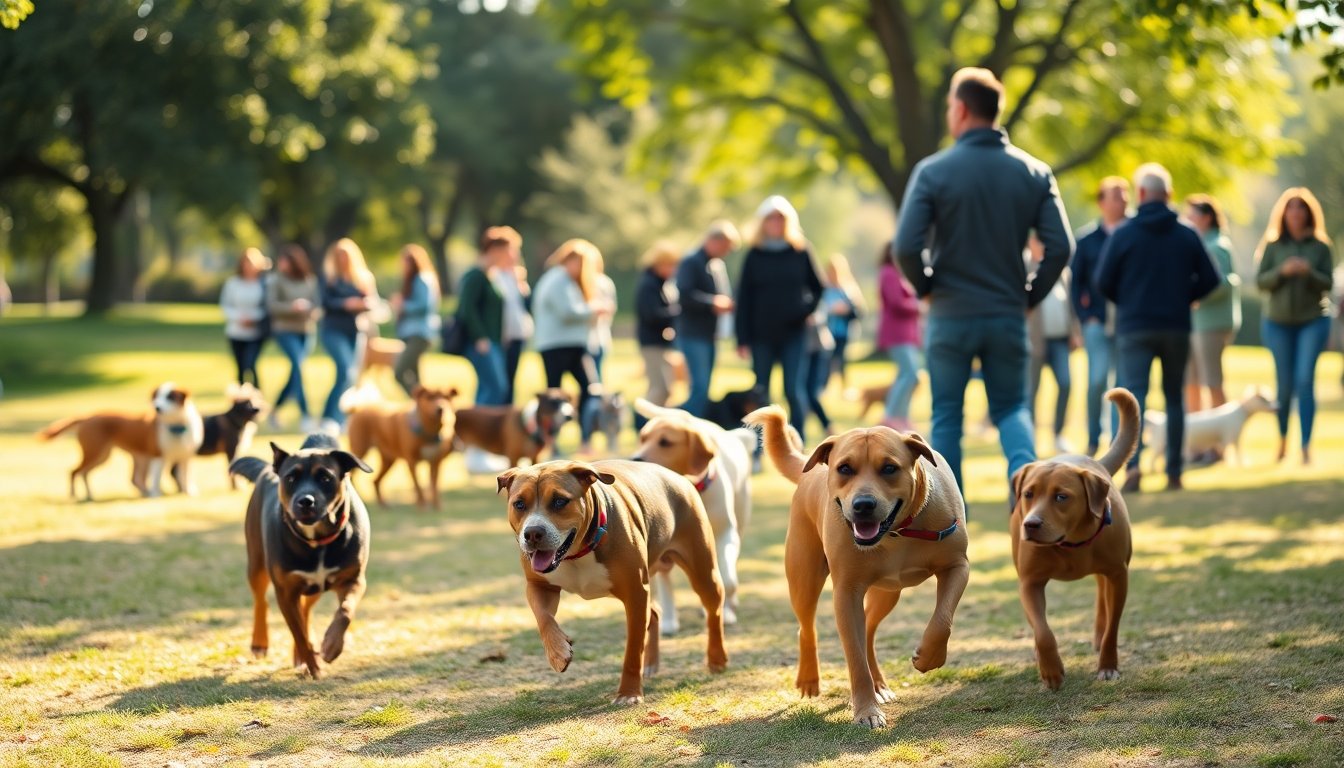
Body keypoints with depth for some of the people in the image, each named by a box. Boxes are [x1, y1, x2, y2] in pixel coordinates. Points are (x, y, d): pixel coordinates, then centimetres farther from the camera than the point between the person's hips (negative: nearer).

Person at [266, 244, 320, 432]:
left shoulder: (310, 280, 5)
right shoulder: (276, 280, -4)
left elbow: (316, 304, 8)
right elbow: (271, 305, -10)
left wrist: (314, 313, -14)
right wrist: (292, 307, -23)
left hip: (305, 331, 5)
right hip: (285, 330, -5)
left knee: (295, 372, 9)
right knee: (298, 367, -17)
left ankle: (275, 409, 29)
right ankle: (305, 415, -18)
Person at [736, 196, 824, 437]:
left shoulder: (801, 252, 4)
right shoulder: (754, 255, 3)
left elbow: (817, 288, 14)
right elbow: (744, 299, 2)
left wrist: (808, 309, -6)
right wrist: (743, 339, -3)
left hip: (794, 333, -1)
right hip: (762, 335, 1)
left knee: (795, 391, -10)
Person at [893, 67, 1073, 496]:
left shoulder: (933, 170, -9)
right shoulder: (1034, 172, 0)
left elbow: (906, 247, -16)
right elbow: (1060, 247, -6)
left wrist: (925, 287, 3)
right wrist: (1030, 295, 8)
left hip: (949, 316, -2)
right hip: (1009, 317, 2)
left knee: (946, 417, 10)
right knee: (1010, 407, 17)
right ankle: (1025, 472, -13)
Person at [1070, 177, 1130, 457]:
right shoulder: (1088, 237, 5)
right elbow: (1075, 279, 9)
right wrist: (1084, 315, 1)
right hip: (1098, 321, 0)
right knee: (1098, 379, -12)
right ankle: (1093, 439, 4)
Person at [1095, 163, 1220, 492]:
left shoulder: (1123, 234, -4)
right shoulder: (1187, 235, 2)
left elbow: (1103, 282, -3)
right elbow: (1209, 279, 3)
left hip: (1134, 327, -2)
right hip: (1176, 327, 2)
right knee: (1174, 397, 13)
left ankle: (1132, 464, -26)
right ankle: (1174, 472, 13)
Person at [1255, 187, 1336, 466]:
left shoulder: (1320, 247, 0)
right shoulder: (1273, 246, 2)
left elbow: (1328, 284, -3)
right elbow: (1260, 282, -2)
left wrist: (1309, 272, -21)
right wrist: (1283, 270, -19)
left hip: (1313, 321, -1)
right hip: (1278, 322, 1)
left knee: (1305, 380, -12)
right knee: (1285, 384, 5)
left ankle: (1306, 446, -13)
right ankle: (1282, 438, 26)